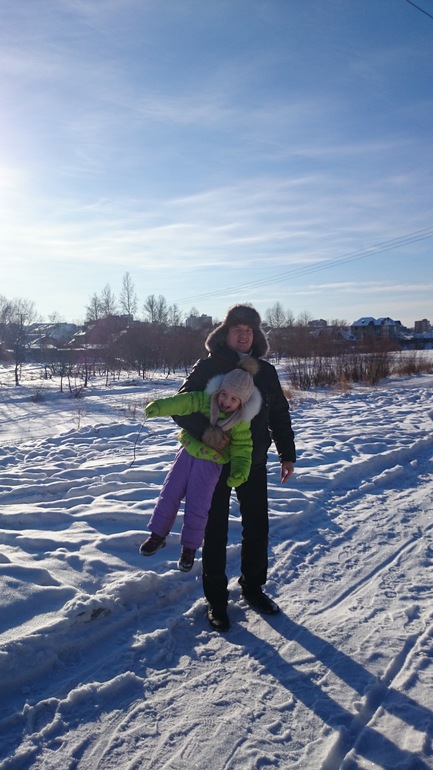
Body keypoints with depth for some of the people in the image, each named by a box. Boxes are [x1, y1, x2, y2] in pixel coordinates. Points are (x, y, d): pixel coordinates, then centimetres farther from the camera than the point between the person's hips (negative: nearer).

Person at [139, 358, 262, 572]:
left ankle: (189, 548, 22)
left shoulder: (241, 424, -15)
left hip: (210, 462, -2)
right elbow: (183, 402, -26)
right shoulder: (205, 401, -14)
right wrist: (158, 406, -41)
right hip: (188, 452, 3)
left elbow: (241, 452, -15)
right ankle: (157, 535, 27)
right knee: (169, 494, 8)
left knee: (196, 507, 1)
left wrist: (239, 474, -32)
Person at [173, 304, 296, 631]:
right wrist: (204, 430, -31)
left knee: (257, 526, 12)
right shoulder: (208, 367, -9)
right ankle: (216, 599, 21)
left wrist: (287, 454, 9)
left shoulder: (265, 371, 3)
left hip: (254, 462, 4)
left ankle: (253, 587, 32)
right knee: (216, 530, 6)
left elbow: (279, 414, 10)